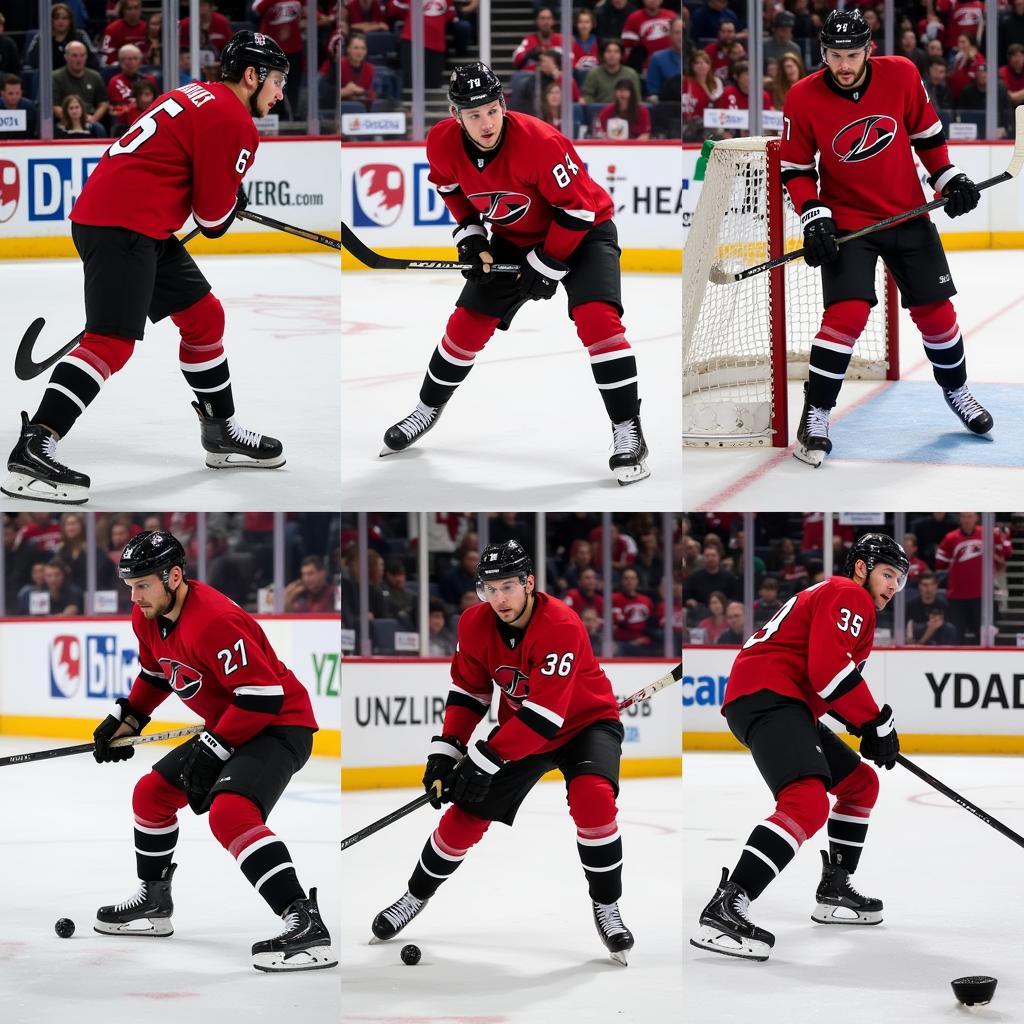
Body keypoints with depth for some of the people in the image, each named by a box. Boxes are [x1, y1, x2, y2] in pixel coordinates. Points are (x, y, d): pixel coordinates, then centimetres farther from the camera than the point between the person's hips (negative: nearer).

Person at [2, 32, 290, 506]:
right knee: (112, 342, -19)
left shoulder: (198, 96, 18)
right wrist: (233, 199, 12)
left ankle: (220, 432, 30)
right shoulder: (232, 120, -11)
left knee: (203, 317, 18)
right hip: (120, 228, -11)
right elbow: (215, 219, -10)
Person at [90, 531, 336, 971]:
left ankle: (306, 926, -38)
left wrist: (212, 750, -25)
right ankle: (153, 902, 37)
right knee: (151, 793, 18)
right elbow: (155, 674, 23)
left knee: (230, 813, -31)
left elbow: (262, 696, -29)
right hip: (225, 729, 11)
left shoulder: (214, 621, -29)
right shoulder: (148, 617, 2)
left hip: (280, 725, -11)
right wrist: (126, 719, 13)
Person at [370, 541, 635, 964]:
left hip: (584, 722, -5)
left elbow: (543, 714, -35)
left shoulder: (561, 627, -34)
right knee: (465, 814, 1)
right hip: (520, 727, 5)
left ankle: (606, 908, -15)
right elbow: (468, 691, 1)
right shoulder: (476, 624, -14)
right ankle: (416, 897, 25)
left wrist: (485, 761, -34)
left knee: (592, 796, -32)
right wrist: (446, 751, -9)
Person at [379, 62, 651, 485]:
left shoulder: (538, 142, -35)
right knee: (468, 323, 6)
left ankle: (628, 433, -20)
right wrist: (470, 237, -3)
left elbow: (577, 206, -26)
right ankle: (428, 409, 30)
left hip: (583, 230, -5)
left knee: (596, 317, -25)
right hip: (514, 238, 5)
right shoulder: (443, 145, -18)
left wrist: (546, 266, -20)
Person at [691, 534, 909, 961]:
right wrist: (877, 724, -11)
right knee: (808, 802, -30)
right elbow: (828, 669, -18)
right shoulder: (849, 596, -4)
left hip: (789, 708, 12)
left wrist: (871, 726, 16)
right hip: (766, 698, -12)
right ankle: (723, 909, -41)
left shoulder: (841, 601, 30)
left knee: (861, 783, 24)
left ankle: (834, 891, 30)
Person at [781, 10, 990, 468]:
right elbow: (795, 167, -5)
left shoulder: (901, 75, -11)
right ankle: (815, 418, -9)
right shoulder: (803, 99, -15)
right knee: (847, 313, -18)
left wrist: (948, 177, -3)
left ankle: (956, 390, 34)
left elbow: (926, 131, 5)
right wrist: (813, 215, -17)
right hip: (845, 220, -3)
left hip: (908, 215, 3)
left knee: (935, 310, 7)